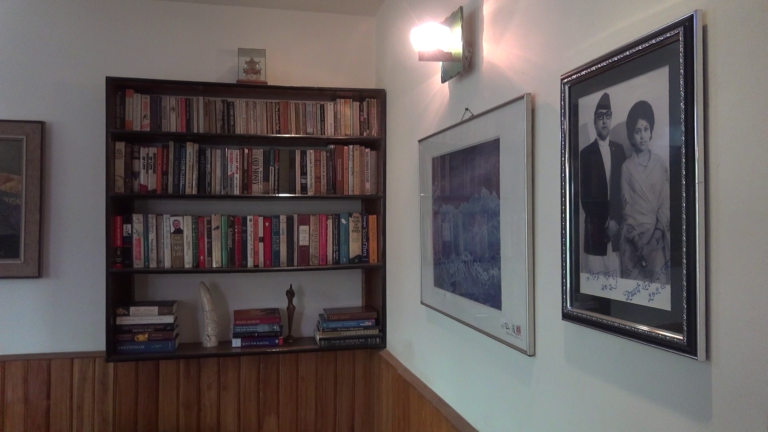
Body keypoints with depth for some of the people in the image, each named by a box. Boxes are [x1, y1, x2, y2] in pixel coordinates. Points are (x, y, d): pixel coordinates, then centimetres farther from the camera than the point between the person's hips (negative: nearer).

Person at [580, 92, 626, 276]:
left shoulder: (619, 150, 11)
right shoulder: (586, 153, 1)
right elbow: (585, 195, -3)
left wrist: (616, 220, -2)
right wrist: (603, 224, -8)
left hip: (616, 225, 3)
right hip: (596, 228, -3)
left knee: (615, 274, -1)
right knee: (595, 272, -6)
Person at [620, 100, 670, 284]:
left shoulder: (660, 164, 5)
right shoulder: (626, 167, -1)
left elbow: (666, 203, 2)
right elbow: (626, 207, -3)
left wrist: (657, 233, -10)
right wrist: (638, 239, -10)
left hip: (657, 237, 2)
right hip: (634, 238, -1)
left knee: (659, 281, 4)